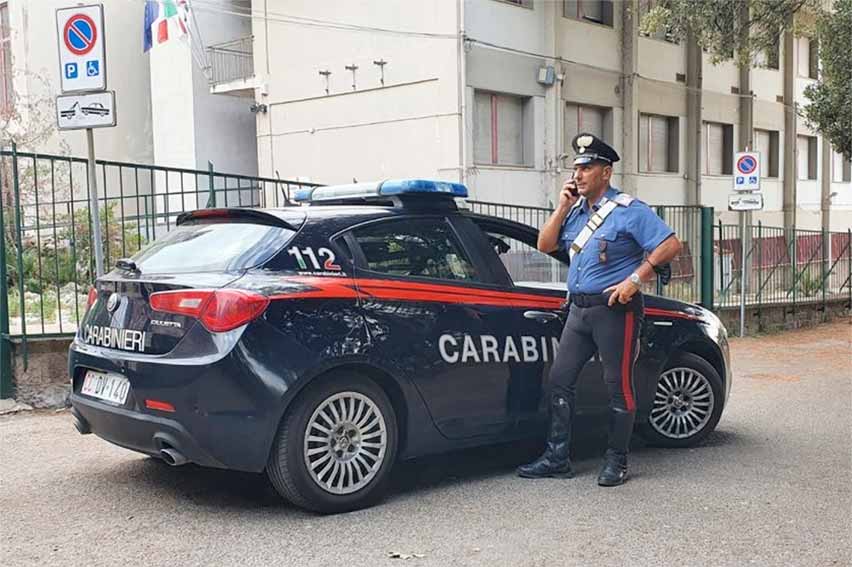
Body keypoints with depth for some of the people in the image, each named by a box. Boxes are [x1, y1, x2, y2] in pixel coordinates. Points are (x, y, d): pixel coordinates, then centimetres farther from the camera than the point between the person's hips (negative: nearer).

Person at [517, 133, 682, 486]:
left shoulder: (628, 210, -9)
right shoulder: (575, 211, 13)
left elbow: (670, 245, -14)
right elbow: (545, 245, 9)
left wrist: (635, 278, -19)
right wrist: (562, 207, 0)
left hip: (615, 309, -7)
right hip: (579, 308, 8)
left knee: (619, 386, 1)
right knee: (560, 379, 5)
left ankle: (616, 462, 11)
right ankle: (557, 458, 12)